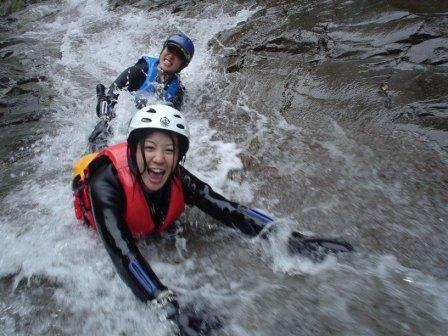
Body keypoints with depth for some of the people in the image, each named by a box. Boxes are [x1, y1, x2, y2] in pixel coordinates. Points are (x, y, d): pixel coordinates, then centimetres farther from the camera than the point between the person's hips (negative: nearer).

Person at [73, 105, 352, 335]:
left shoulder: (178, 180, -37)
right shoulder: (107, 182, -48)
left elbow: (228, 210, -38)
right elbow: (122, 252, -56)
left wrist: (289, 239, -46)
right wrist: (169, 308, -66)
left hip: (148, 232, 2)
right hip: (94, 227, -2)